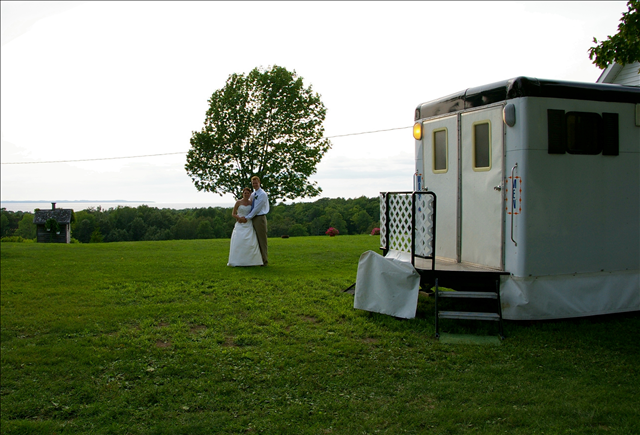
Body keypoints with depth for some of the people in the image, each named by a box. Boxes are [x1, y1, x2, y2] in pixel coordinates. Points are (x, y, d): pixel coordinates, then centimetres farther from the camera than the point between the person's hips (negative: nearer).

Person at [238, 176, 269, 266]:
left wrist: (247, 217, -13)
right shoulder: (252, 194, 16)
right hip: (253, 219, 8)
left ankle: (264, 261, 2)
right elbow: (251, 207, 16)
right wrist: (245, 217, 1)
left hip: (260, 218, -7)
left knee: (262, 240, -4)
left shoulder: (262, 194, -8)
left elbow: (257, 208, -13)